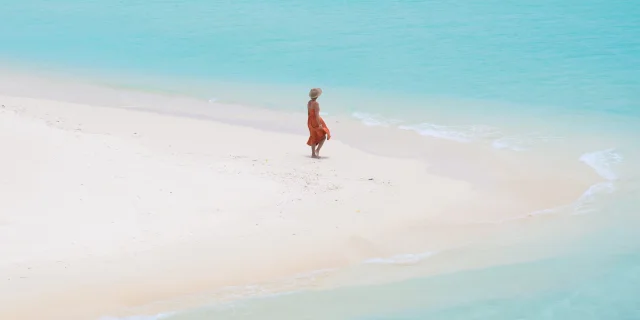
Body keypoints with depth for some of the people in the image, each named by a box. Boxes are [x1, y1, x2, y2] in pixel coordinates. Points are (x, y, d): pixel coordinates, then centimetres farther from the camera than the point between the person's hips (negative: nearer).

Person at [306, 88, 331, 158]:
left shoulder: (309, 103, 5)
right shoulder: (316, 103, -21)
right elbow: (317, 115, -24)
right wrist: (319, 124, -21)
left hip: (310, 121, 8)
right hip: (316, 121, -8)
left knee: (314, 137, 14)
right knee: (323, 136, 8)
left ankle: (313, 154, 15)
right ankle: (317, 150, -3)